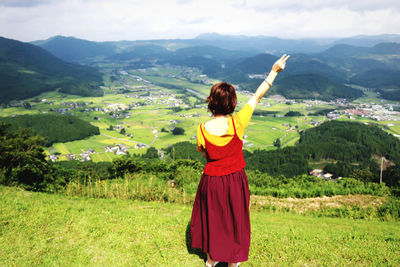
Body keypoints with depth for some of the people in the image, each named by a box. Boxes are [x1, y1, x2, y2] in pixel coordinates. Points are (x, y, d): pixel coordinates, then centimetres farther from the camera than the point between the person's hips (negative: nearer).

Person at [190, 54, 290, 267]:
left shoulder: (203, 130, -18)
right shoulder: (237, 123, -20)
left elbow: (204, 154, -1)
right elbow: (257, 97, -9)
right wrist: (274, 72, 1)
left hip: (211, 181, 1)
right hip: (235, 180, 0)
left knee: (211, 218, 22)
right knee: (234, 219, 19)